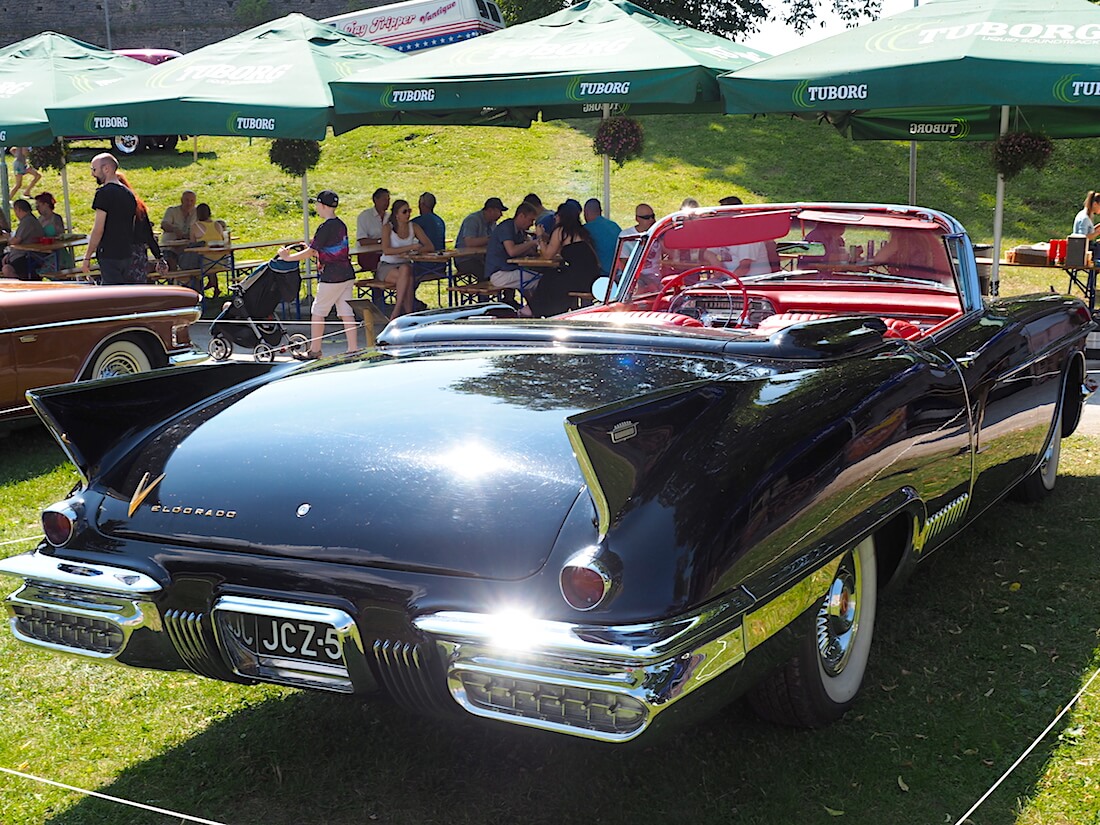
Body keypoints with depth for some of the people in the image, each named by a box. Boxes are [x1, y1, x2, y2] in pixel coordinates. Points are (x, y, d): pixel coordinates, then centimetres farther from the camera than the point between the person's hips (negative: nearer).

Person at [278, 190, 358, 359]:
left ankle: (315, 351, 9)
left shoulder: (325, 228, -14)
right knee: (346, 313, 7)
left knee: (317, 312, 4)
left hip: (331, 277, -8)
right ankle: (353, 349, 3)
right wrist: (310, 249, 24)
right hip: (347, 275, 8)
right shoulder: (341, 225, 11)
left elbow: (310, 252, -12)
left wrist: (287, 257, -2)